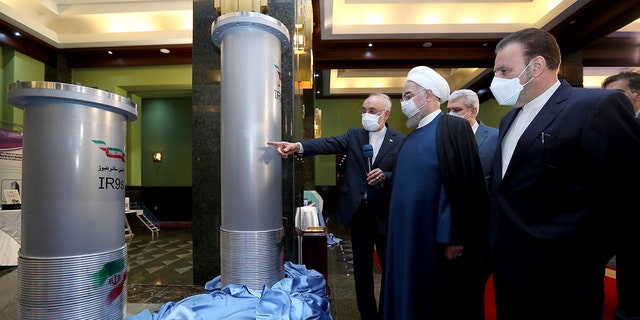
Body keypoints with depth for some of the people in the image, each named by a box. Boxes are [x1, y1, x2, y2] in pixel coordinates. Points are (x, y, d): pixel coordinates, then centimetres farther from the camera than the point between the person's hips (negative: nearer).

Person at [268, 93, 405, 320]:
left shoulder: (401, 140, -3)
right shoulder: (354, 135, 4)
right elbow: (329, 144, -13)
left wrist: (385, 177, -23)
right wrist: (298, 146, -29)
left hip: (385, 214, -2)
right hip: (358, 212, 2)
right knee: (361, 269, 15)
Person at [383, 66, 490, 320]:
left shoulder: (453, 127, -10)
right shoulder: (412, 136, 14)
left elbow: (463, 184, -17)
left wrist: (454, 237, -19)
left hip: (439, 239, -7)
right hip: (410, 237, 7)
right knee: (413, 299, 17)